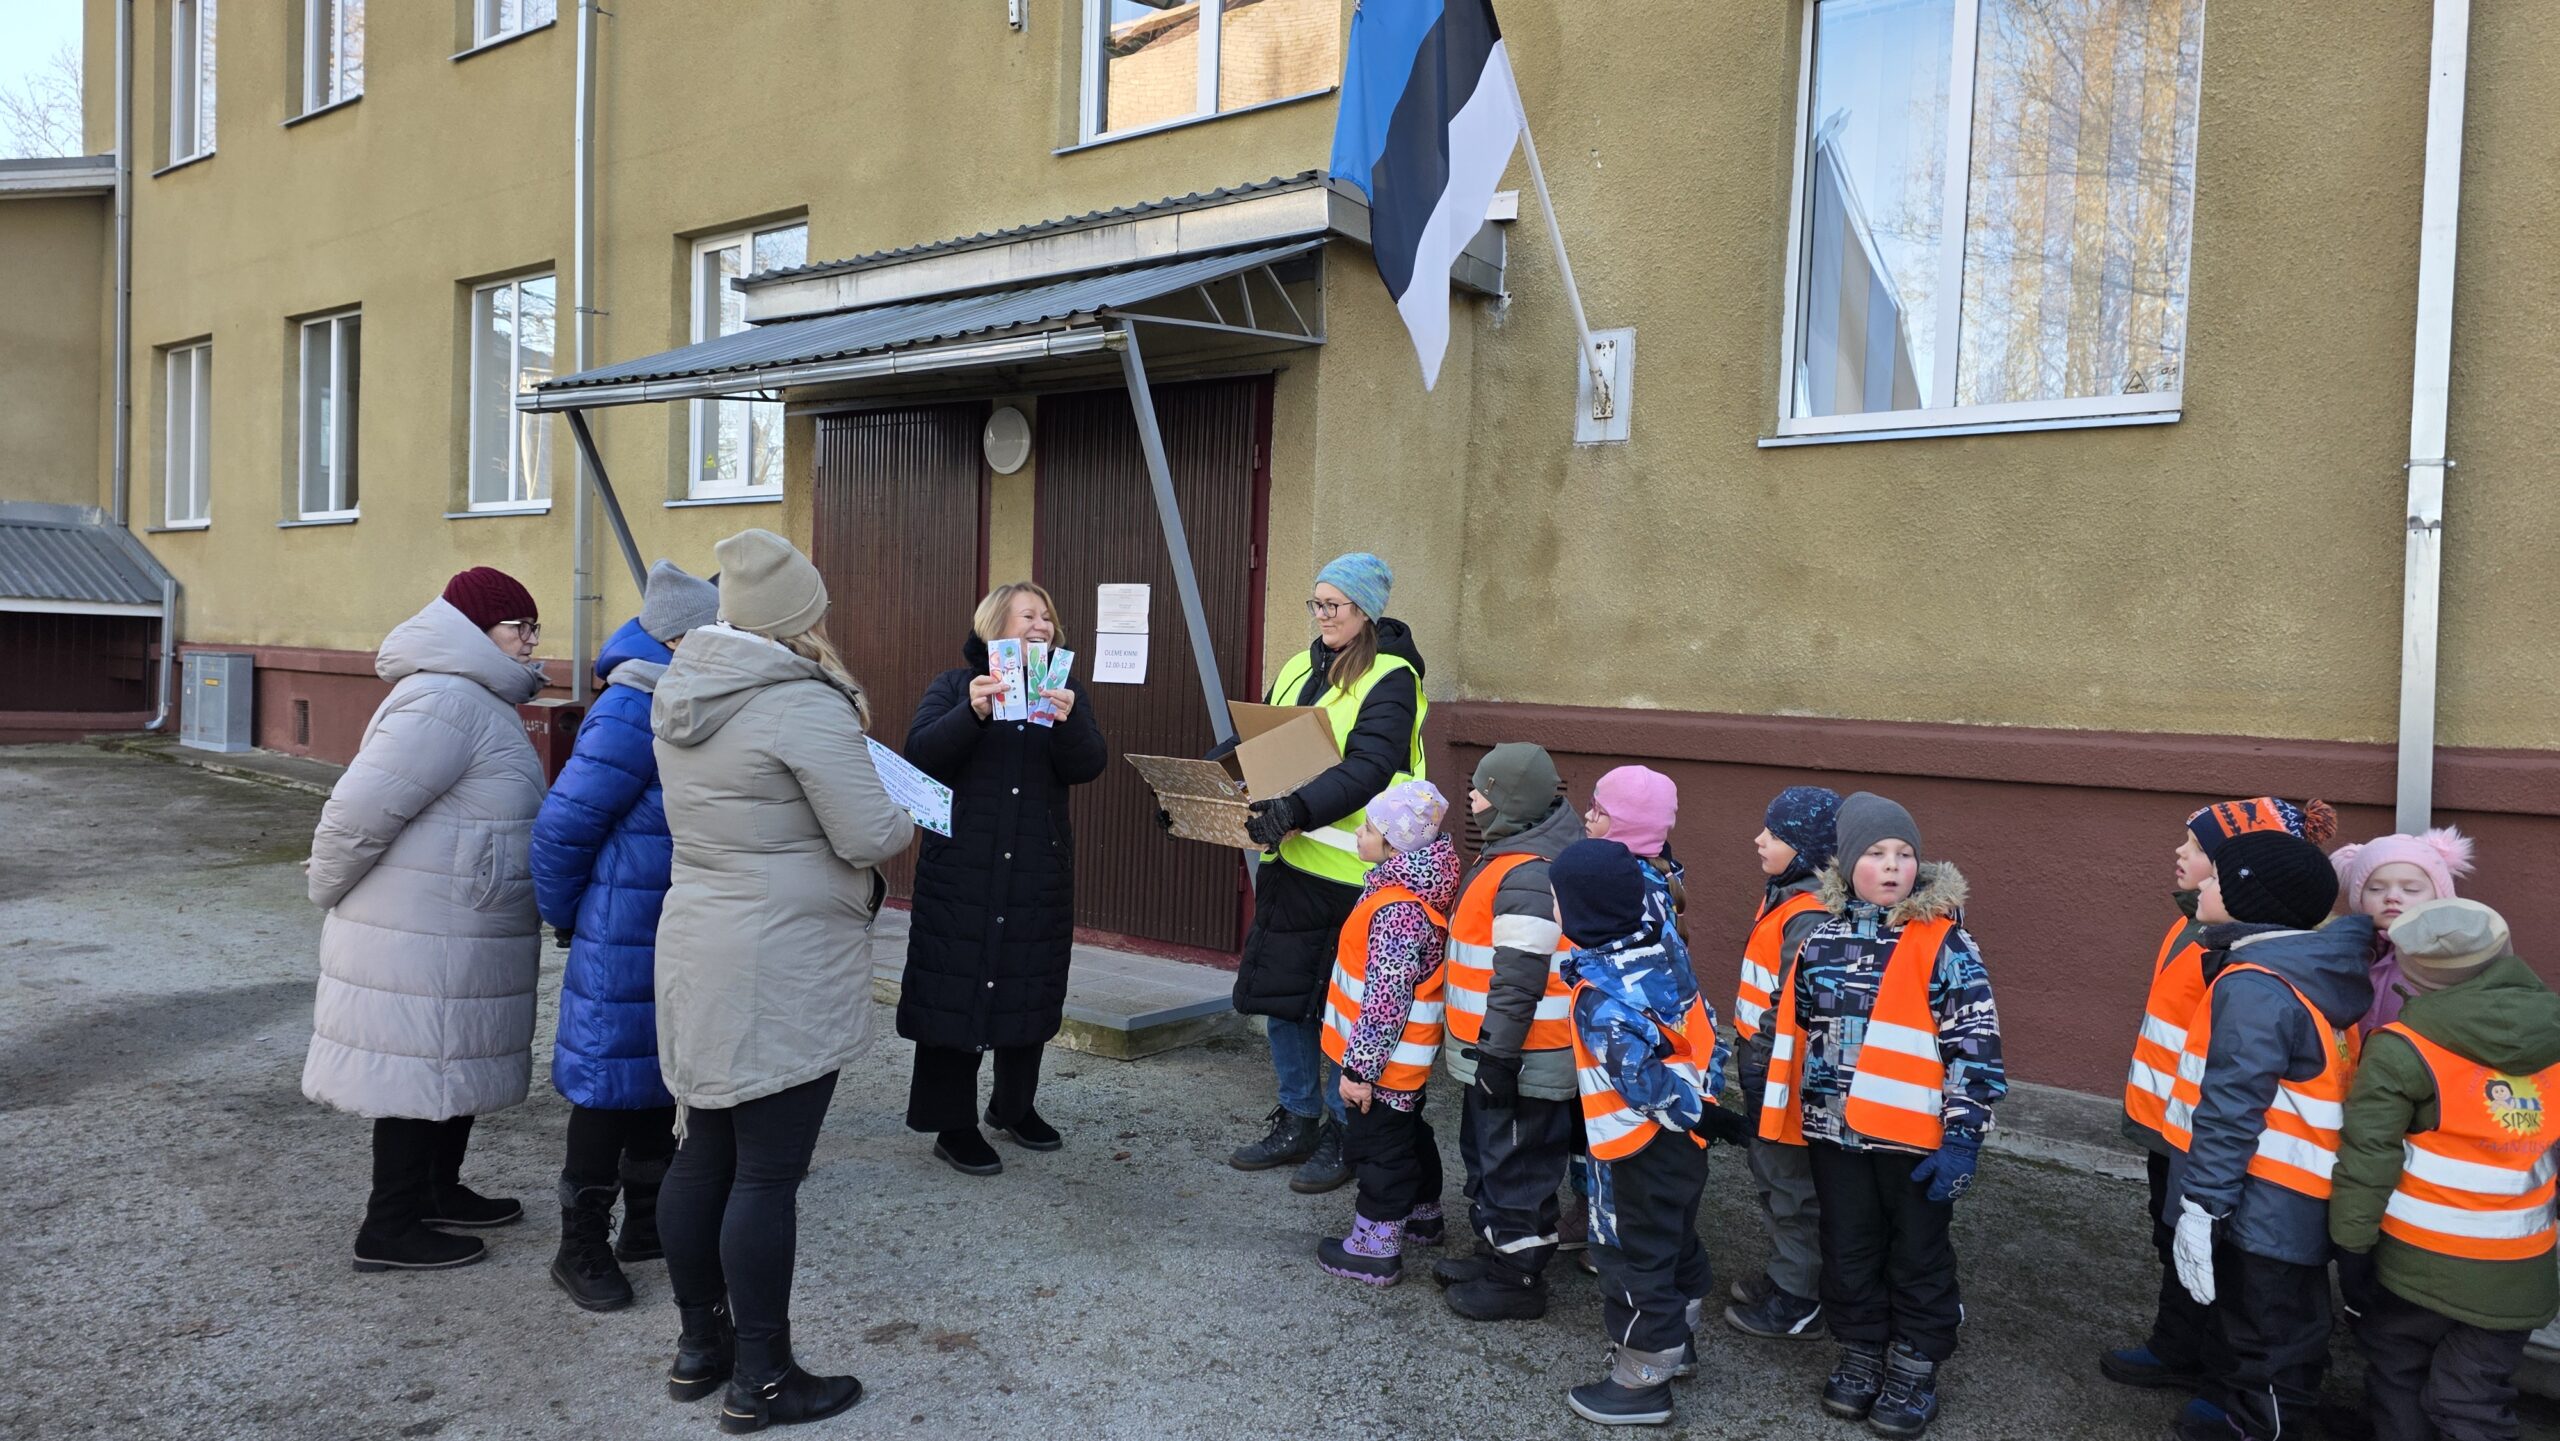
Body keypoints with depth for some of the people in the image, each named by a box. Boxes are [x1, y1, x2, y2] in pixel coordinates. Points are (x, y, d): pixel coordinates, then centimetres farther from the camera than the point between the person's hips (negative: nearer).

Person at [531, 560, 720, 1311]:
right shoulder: (632, 712, -20)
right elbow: (564, 823, -17)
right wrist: (566, 916, -3)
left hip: (673, 935, 8)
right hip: (623, 938, -8)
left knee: (662, 1071, 17)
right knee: (611, 1080, 2)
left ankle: (649, 1221, 32)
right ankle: (581, 1247, 17)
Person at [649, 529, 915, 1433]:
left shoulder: (683, 695, 8)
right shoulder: (805, 705, -18)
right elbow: (869, 837, -17)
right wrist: (908, 824, 3)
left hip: (698, 953, 8)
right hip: (781, 974, -8)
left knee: (702, 1154, 16)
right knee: (768, 1176, 1)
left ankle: (700, 1345, 31)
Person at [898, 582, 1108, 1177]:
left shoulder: (1066, 692, 11)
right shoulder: (954, 686, 5)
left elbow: (1088, 766, -3)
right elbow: (921, 754, -10)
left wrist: (1068, 721, -23)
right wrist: (973, 712, -26)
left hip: (1039, 869, 3)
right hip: (961, 867, -3)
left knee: (1030, 988, 10)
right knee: (955, 988, -3)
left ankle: (1014, 1105, 28)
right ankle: (953, 1125, 8)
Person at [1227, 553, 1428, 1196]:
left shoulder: (1391, 679, -10)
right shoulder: (1298, 669, 12)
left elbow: (1367, 770, -22)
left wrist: (1298, 809, -35)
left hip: (1354, 872, -7)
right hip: (1288, 863, 7)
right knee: (1279, 995, 13)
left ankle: (1342, 1134, 20)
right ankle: (1296, 1123, 28)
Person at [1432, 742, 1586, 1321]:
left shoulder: (1527, 874, -24)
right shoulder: (1510, 857, 10)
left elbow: (1519, 978, -26)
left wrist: (1498, 1056, -23)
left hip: (1519, 1057, -11)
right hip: (1493, 1049, 11)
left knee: (1515, 1167, 3)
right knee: (1487, 1158, 22)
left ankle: (1517, 1280, 16)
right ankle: (1495, 1253, 37)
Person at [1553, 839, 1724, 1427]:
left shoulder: (1600, 997, -29)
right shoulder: (1663, 944, -4)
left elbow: (1641, 1075, -31)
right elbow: (1701, 1023, 6)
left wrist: (1688, 1111, -16)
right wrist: (1706, 1089, 12)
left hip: (1638, 1150, -9)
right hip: (1683, 1137, 9)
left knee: (1633, 1255, 7)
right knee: (1674, 1240, 26)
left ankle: (1641, 1382, 22)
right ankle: (1677, 1342, 45)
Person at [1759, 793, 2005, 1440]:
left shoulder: (1942, 941, -11)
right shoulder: (1823, 938, 3)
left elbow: (1976, 1045, -11)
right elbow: (1796, 1031, 12)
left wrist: (1962, 1137, -15)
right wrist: (1791, 1121, 14)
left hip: (1914, 1136, -4)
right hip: (1835, 1134, 4)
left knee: (1918, 1258, 13)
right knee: (1848, 1252, 17)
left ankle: (1915, 1370, 30)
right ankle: (1861, 1354, 36)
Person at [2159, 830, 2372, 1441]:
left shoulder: (2252, 987, -21)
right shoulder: (2314, 978, 9)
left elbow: (2230, 1111, -23)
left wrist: (2200, 1207, -21)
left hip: (2263, 1206, -10)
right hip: (2289, 1201, 10)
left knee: (2270, 1348, 4)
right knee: (2250, 1325, 22)